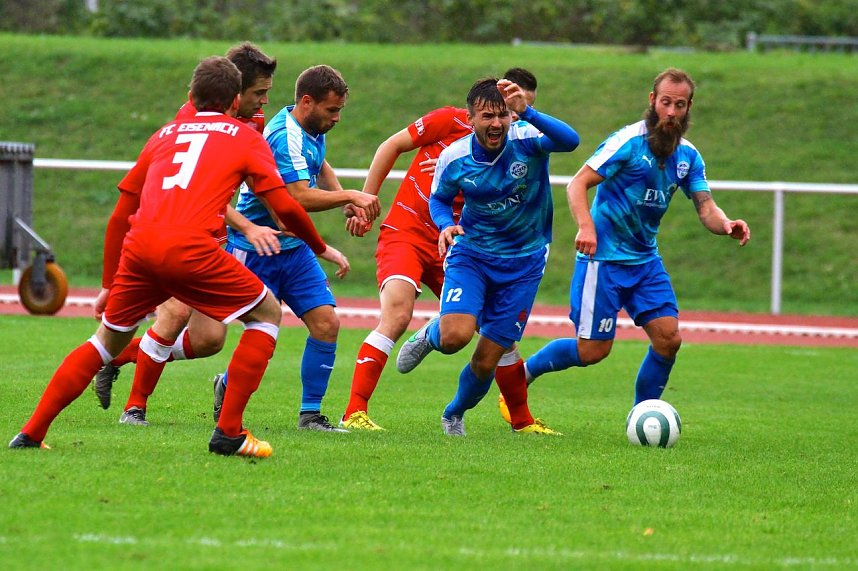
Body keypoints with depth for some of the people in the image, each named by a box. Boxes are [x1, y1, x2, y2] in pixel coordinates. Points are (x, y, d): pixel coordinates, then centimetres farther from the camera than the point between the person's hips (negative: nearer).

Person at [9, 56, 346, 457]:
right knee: (267, 314, 15)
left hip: (138, 247, 5)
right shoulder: (245, 137, 17)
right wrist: (320, 248, 26)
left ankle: (31, 433, 19)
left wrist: (109, 285, 36)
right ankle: (228, 432, 6)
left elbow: (119, 217, 28)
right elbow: (285, 206, 8)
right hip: (190, 249, -5)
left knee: (109, 340, 24)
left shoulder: (165, 134, 28)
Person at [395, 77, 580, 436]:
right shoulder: (453, 158, -12)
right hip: (470, 254, 0)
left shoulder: (526, 141, -20)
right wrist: (446, 226, -15)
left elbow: (570, 141, -41)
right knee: (455, 336, -24)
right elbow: (439, 199, 7)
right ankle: (429, 336, 15)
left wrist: (527, 113, -55)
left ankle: (456, 414, 35)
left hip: (523, 262, 0)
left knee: (487, 359, 3)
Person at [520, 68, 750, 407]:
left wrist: (726, 225, -24)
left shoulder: (688, 156, 5)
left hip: (645, 261, 7)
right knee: (593, 350, -6)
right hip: (603, 257, -6)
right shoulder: (629, 142, -15)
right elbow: (577, 184, -16)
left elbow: (706, 209, -1)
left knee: (669, 338, -5)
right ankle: (521, 373, 17)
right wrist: (586, 227, -33)